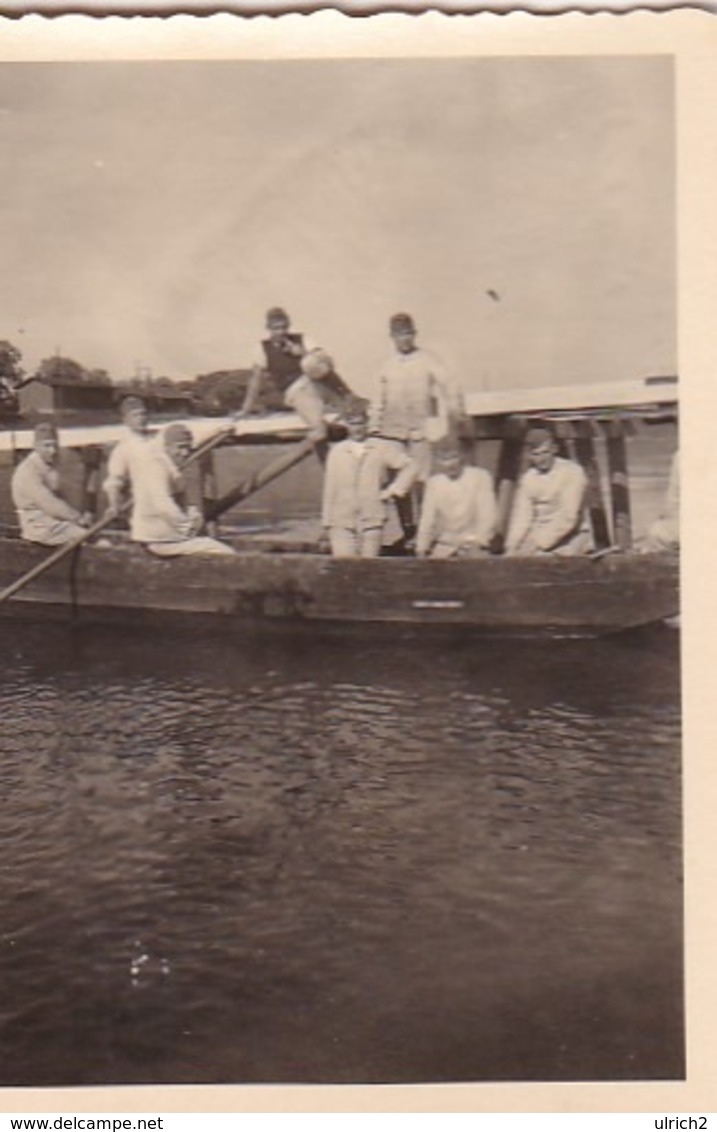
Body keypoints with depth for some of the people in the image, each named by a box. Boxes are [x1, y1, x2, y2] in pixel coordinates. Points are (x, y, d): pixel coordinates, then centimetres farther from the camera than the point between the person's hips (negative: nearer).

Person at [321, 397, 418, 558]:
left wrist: (394, 490, 1)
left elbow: (410, 467, 9)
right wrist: (327, 522, 3)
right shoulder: (337, 451, 5)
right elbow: (330, 488, 5)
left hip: (372, 520, 1)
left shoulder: (381, 448, 5)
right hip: (342, 521, 0)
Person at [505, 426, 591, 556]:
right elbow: (522, 517, -1)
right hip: (539, 534, 4)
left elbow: (568, 517, -15)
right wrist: (512, 547, -16)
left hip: (570, 537, -4)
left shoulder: (572, 472, -9)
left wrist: (540, 543, -21)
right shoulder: (528, 478, 4)